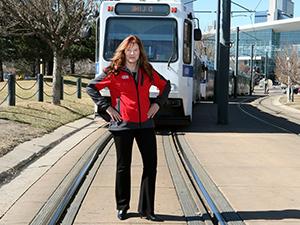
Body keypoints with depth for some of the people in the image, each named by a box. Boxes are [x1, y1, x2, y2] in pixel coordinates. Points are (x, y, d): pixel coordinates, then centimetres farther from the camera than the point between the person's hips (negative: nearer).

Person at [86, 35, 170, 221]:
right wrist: (107, 107, -7)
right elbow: (91, 87, -1)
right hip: (122, 125, -3)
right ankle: (122, 207, 23)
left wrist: (158, 103, 9)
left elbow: (165, 85, 22)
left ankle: (147, 209, 11)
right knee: (123, 166, 7)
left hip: (145, 124, 4)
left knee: (151, 165, 1)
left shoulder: (147, 71, 8)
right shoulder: (114, 72, -3)